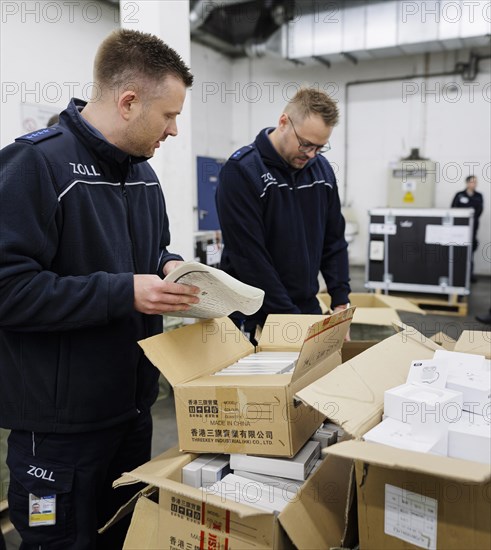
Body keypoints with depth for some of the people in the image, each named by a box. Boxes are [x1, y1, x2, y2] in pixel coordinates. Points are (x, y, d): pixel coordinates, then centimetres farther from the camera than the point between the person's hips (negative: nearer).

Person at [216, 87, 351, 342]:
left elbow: (334, 240, 9)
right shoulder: (241, 171, -16)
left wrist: (341, 301, 0)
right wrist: (289, 318, -20)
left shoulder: (322, 169, 3)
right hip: (256, 320, -5)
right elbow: (249, 257, -21)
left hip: (309, 310, 6)